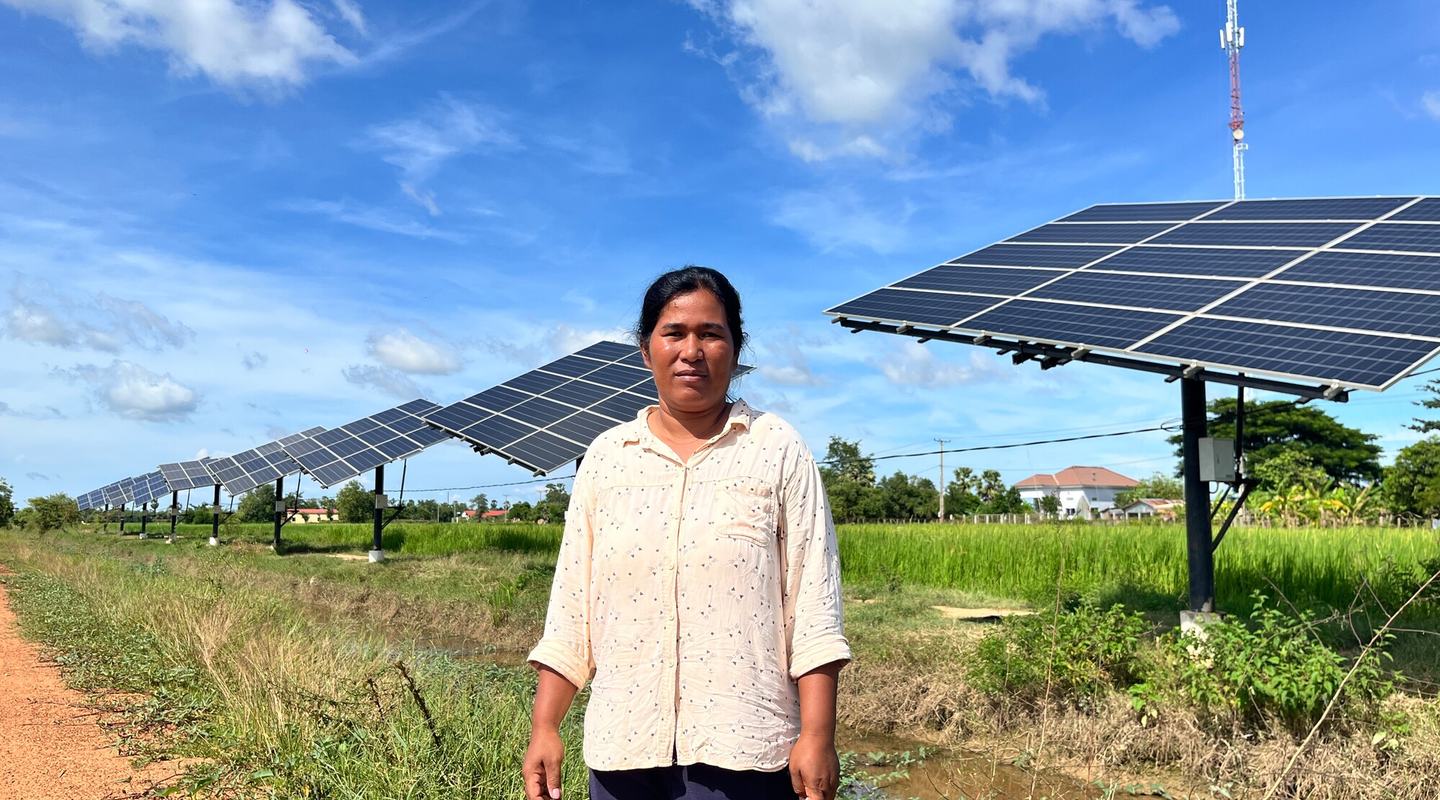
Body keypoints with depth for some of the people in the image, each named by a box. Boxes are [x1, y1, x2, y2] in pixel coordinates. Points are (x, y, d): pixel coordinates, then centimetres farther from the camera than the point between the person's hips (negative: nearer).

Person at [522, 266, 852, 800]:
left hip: (742, 749, -2)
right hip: (621, 746, 3)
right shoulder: (605, 457, 8)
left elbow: (813, 607, -4)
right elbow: (571, 606, 8)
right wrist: (544, 727, 4)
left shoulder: (778, 451, 0)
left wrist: (817, 736, -10)